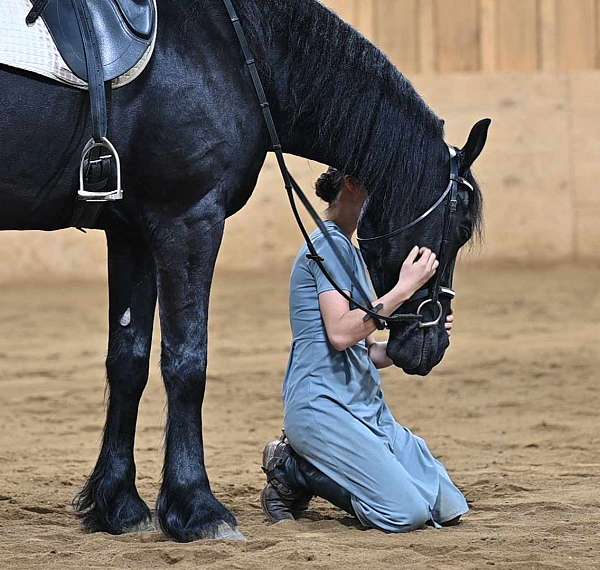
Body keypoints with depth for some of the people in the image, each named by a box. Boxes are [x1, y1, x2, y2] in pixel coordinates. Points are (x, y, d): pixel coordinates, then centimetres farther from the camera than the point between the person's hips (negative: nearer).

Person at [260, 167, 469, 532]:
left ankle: (309, 468, 9)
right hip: (322, 405, -10)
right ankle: (292, 469, -3)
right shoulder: (330, 244, -8)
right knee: (406, 513, -22)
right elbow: (341, 333, -20)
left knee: (448, 509, -2)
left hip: (369, 410, 10)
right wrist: (404, 289, -18)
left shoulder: (351, 253, 21)